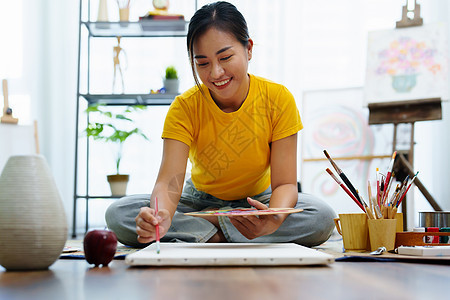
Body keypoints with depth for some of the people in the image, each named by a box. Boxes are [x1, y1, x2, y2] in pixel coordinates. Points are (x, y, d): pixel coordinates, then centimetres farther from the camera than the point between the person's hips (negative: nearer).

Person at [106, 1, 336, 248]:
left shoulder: (278, 100, -19)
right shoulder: (185, 108, -18)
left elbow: (284, 183, -20)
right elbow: (169, 182, -29)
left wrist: (275, 219, -45)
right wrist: (162, 215, -54)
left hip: (257, 201, 0)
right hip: (199, 201, 0)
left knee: (322, 217, -32)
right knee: (118, 213, -24)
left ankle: (208, 227, -19)